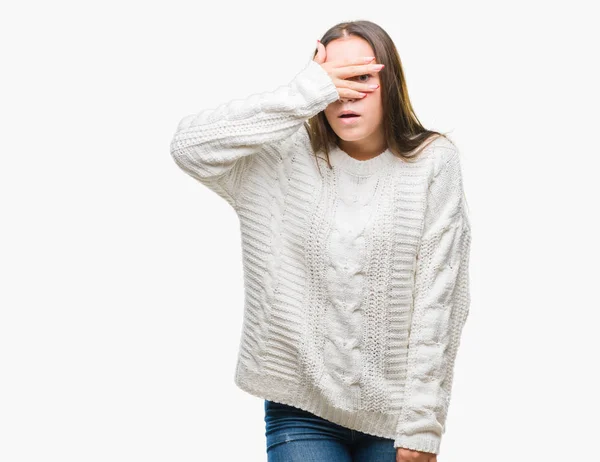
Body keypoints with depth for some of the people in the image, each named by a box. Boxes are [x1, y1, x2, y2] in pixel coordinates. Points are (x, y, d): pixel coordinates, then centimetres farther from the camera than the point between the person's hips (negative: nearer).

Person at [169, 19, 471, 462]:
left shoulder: (433, 162, -6)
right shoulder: (287, 158, -2)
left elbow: (437, 300, -7)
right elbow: (190, 146, -17)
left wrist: (422, 426, -8)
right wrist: (304, 93, -21)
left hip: (392, 411, 0)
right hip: (300, 408, 0)